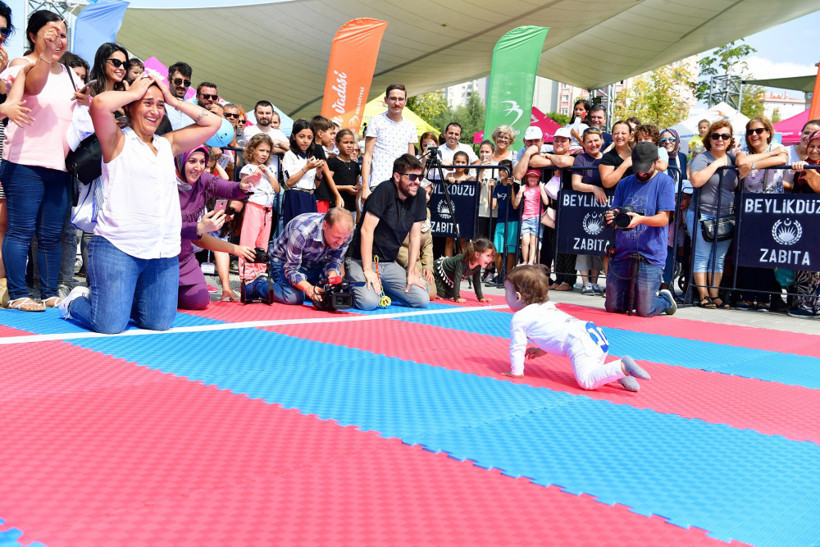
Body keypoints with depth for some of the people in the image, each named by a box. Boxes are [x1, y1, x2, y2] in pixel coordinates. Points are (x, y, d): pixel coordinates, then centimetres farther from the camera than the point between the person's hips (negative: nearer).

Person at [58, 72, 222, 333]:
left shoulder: (168, 144, 16)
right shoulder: (118, 140, 1)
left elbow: (213, 123, 17)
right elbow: (100, 103, -19)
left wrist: (174, 100, 12)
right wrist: (134, 92, -3)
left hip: (165, 252, 6)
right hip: (117, 246, -5)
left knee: (159, 323, 5)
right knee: (110, 326, -8)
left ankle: (122, 300, 33)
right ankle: (76, 301, 24)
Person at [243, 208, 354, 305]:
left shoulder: (346, 233, -24)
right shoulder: (301, 232, -39)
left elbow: (335, 260, -12)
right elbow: (290, 269, -32)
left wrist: (332, 275, -37)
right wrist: (308, 288, -51)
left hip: (314, 264, 6)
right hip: (284, 261, -6)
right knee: (294, 297, -30)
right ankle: (258, 286, -3)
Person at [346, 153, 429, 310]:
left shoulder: (419, 199, 3)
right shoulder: (385, 191, -16)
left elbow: (415, 236, 7)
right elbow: (366, 230, -20)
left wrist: (411, 272, 1)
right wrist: (368, 270, -23)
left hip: (389, 263, 6)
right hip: (361, 260, -6)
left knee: (423, 300, -7)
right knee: (369, 302, -29)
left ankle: (381, 290, 14)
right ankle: (352, 289, 5)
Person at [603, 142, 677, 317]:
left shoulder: (665, 182, 0)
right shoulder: (624, 184, 13)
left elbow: (663, 219, -8)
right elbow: (615, 214, 13)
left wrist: (641, 219, -29)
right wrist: (612, 218, -13)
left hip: (650, 255, -4)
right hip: (622, 252, 5)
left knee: (644, 312, -5)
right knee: (612, 307, 5)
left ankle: (665, 299, 28)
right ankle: (634, 295, 37)